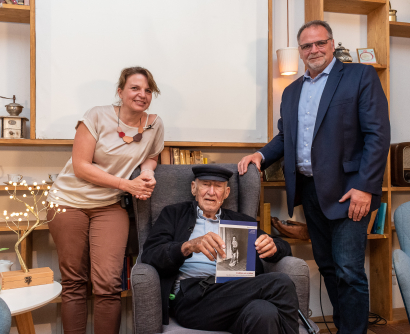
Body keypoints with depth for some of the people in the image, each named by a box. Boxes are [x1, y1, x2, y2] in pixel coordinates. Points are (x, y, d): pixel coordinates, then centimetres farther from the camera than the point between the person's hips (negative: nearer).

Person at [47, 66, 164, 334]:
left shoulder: (155, 125, -1)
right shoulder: (98, 116, -10)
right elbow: (81, 166, -13)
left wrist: (148, 171, -7)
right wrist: (127, 184, -18)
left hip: (109, 207, 2)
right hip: (69, 201, -1)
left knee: (108, 284, -9)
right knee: (73, 282, 8)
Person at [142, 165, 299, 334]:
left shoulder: (241, 221, 26)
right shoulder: (174, 214, 18)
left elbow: (284, 248, 22)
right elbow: (150, 254, 2)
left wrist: (271, 246, -4)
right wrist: (188, 246, -18)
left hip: (237, 291, 4)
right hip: (192, 295, -3)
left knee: (264, 312, -35)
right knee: (280, 283, -25)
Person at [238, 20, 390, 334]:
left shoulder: (361, 76, -2)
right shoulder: (291, 91, 16)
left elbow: (378, 134, -9)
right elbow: (285, 137, 19)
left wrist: (364, 187, -17)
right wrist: (262, 155, -1)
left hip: (346, 190, -6)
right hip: (309, 190, 6)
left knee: (348, 271, -5)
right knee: (327, 266, 15)